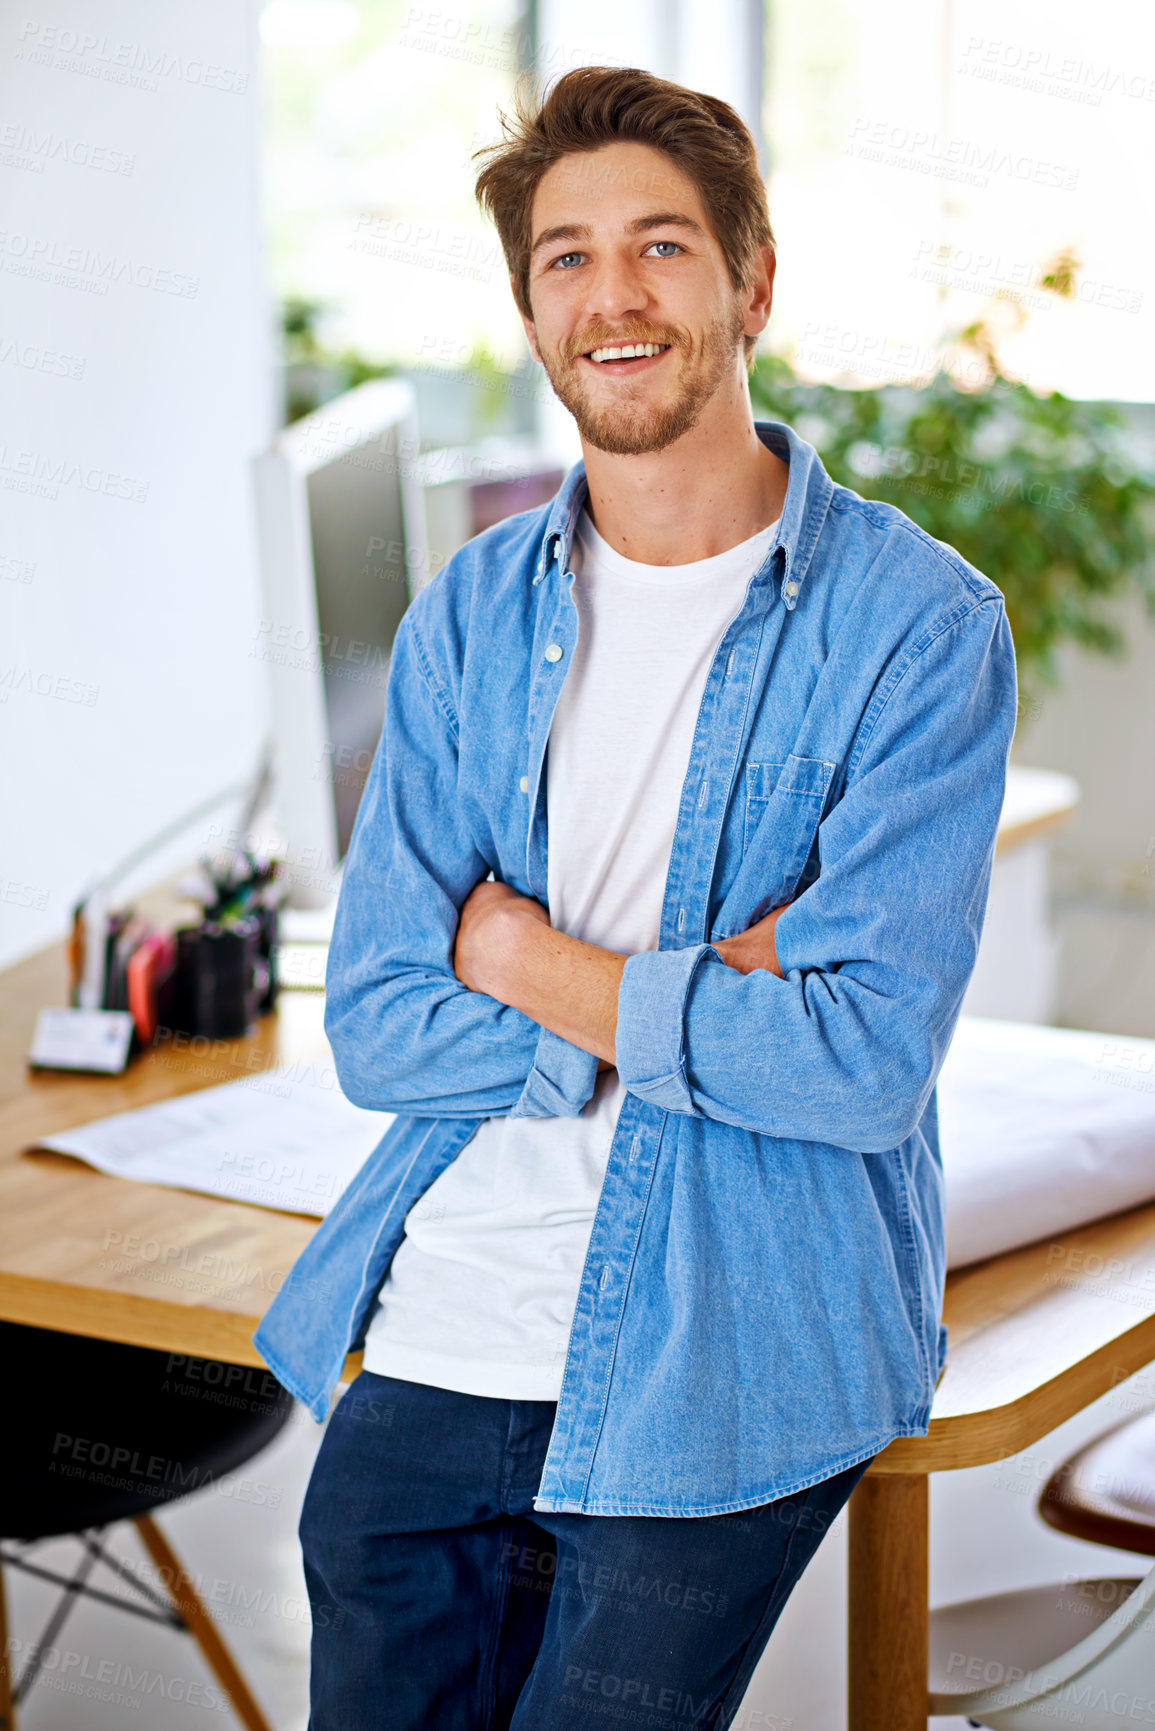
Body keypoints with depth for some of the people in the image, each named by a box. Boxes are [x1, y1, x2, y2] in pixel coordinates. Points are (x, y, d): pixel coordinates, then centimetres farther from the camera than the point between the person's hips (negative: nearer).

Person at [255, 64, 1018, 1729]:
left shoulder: (922, 625, -7)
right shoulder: (469, 613, 6)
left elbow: (866, 1058, -16)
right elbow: (375, 1023, 1)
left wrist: (526, 962, -8)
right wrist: (700, 994, -12)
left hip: (724, 1367, -3)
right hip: (435, 1334, 4)